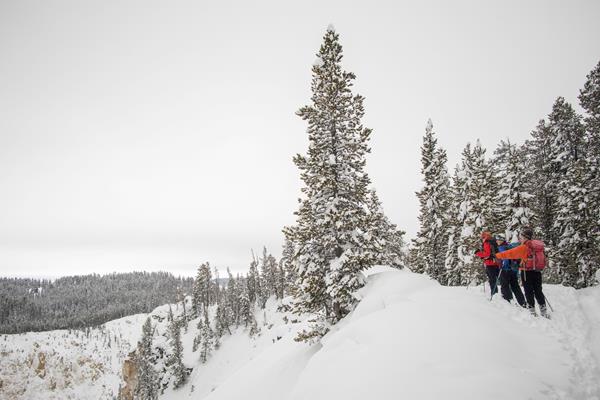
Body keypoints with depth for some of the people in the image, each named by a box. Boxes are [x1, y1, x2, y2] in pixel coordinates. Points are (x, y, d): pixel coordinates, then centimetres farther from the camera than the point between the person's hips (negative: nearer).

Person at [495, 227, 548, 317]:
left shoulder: (524, 247, -18)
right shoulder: (538, 245, 3)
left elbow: (511, 253, -14)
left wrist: (498, 255, -4)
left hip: (527, 272, -6)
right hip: (537, 271, 6)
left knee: (529, 291, 4)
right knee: (538, 290, 15)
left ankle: (532, 310, 8)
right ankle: (543, 311, 16)